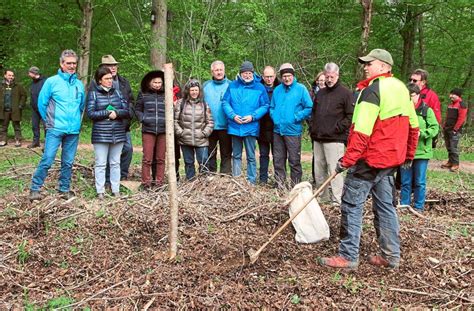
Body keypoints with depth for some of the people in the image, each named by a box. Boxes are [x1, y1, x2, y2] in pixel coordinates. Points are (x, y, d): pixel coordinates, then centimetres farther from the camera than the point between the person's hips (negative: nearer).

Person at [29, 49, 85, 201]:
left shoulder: (79, 84, 7)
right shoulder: (51, 81, -3)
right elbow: (42, 103, 1)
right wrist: (50, 121, 7)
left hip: (74, 131, 4)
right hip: (55, 129, -3)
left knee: (68, 162, 10)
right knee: (47, 159, -7)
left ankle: (64, 189, 22)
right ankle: (35, 188, 6)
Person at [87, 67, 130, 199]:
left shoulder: (117, 92, 10)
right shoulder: (93, 94, 1)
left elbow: (127, 111, 4)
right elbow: (90, 113, -7)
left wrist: (116, 113, -13)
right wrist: (107, 113, -13)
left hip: (118, 134, 3)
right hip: (101, 135, -3)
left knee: (115, 163, 9)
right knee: (100, 164, 1)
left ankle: (116, 190, 17)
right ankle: (100, 191, 9)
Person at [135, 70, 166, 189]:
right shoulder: (143, 94, 5)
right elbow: (137, 110, 12)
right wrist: (142, 119, -4)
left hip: (163, 130, 1)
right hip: (148, 130, -1)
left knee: (161, 159, 8)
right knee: (147, 159, -1)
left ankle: (159, 183, 17)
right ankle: (146, 183, 8)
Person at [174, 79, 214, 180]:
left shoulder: (204, 104, 7)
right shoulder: (180, 103, 3)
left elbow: (210, 122, 7)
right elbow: (175, 120, 1)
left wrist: (205, 133, -4)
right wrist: (180, 132, -7)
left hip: (201, 140, 0)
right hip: (185, 140, 0)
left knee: (203, 163, -2)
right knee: (188, 163, 10)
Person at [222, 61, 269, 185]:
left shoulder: (259, 87, 0)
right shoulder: (233, 86, 4)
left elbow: (265, 106, -1)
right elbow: (225, 102, 3)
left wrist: (253, 116, -14)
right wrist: (233, 115, -12)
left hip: (251, 127, -2)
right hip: (235, 127, 2)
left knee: (251, 156, 5)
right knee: (236, 155, 12)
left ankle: (251, 181, 13)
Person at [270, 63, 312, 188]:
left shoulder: (301, 88, -4)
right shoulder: (277, 90, 10)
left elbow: (309, 108, -7)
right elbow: (272, 107, 18)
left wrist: (296, 118, -13)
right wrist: (274, 117, 1)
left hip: (293, 130, -5)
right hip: (277, 130, 5)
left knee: (294, 161, 0)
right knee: (278, 160, 11)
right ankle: (280, 185, 23)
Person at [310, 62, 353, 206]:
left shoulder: (345, 93, -3)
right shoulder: (320, 93, 19)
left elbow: (351, 115, -8)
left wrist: (338, 128, -12)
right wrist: (313, 129, 13)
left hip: (334, 139, -7)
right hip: (318, 139, 7)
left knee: (334, 170, -10)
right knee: (319, 171, 10)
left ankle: (337, 201, -5)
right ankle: (323, 197, 21)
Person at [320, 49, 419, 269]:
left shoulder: (372, 89, -15)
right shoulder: (401, 88, 12)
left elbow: (362, 131, -22)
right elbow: (413, 125, 17)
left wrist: (347, 160, -21)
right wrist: (409, 155, 25)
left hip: (370, 159, -9)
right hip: (391, 159, 9)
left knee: (352, 205, -2)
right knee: (385, 206, 15)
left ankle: (348, 256, 1)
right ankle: (391, 256, 22)